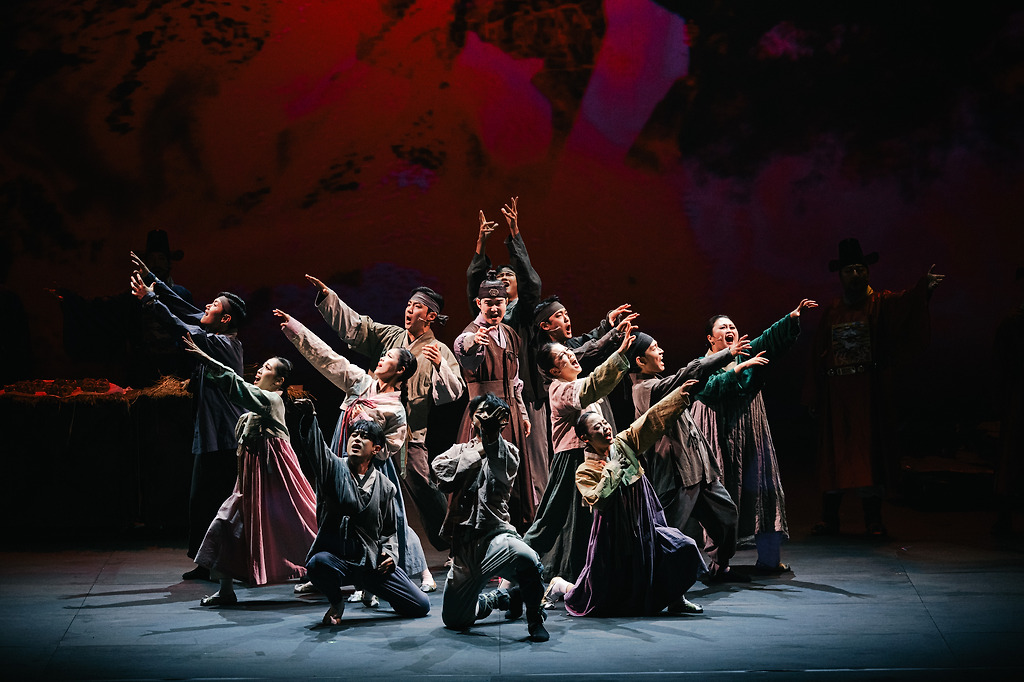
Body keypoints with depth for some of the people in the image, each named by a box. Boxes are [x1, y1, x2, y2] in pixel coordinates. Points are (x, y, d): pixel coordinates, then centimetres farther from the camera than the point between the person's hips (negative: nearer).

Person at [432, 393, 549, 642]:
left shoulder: (508, 452, 9)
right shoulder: (459, 451, 18)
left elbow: (503, 472, -16)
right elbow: (441, 473, -4)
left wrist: (492, 434, -31)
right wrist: (477, 449, -3)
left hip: (495, 535, -4)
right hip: (464, 544, 4)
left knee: (526, 558, -39)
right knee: (454, 620, 7)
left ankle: (534, 617, -10)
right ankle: (500, 598, 38)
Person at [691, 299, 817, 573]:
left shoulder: (748, 354, 11)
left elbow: (771, 337, -6)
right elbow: (711, 389, -18)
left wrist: (792, 317, -23)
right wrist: (740, 367, -22)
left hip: (752, 437, 3)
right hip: (721, 437, -3)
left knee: (761, 491, -1)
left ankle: (769, 558, 2)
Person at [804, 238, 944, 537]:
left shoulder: (882, 304, 4)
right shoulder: (831, 311, 12)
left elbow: (906, 302, -18)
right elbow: (818, 354, 11)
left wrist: (924, 287, -40)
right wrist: (813, 395, 6)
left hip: (870, 393, -2)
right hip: (836, 394, 2)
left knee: (870, 450, -2)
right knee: (834, 453, 3)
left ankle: (873, 519, 4)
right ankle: (829, 519, 10)